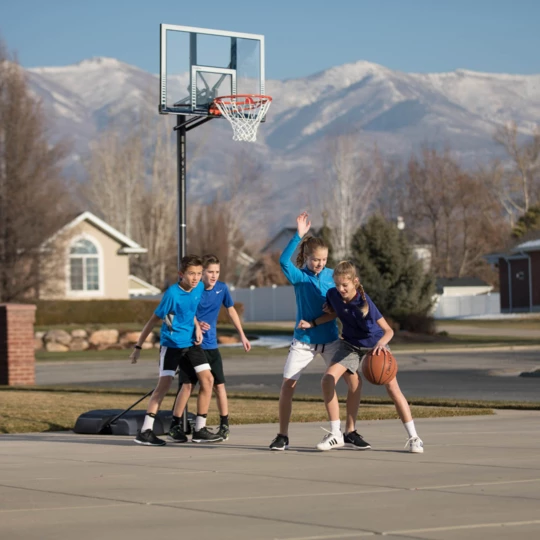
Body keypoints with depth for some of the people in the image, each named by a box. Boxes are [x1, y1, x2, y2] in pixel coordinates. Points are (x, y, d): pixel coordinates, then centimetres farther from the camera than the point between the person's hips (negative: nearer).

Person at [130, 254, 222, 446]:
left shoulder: (199, 288, -1)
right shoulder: (172, 293, -19)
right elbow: (154, 319, -12)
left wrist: (197, 327, 0)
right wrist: (138, 346, -9)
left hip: (191, 342, 7)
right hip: (171, 344, -7)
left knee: (207, 379, 0)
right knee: (164, 384, -15)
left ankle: (199, 429, 8)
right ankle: (145, 431, -12)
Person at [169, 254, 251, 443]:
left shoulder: (222, 288, -2)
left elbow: (231, 310, 13)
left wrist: (242, 335, 12)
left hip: (211, 346, 3)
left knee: (219, 385, 1)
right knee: (187, 385, -5)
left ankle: (224, 426, 11)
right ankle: (175, 426, 3)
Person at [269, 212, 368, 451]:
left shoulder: (332, 276, 0)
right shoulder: (299, 276, -9)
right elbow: (284, 261, -30)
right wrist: (299, 236, -36)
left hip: (331, 340, 2)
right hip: (303, 341, -2)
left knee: (354, 381, -7)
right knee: (287, 385, -7)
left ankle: (350, 432, 6)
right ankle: (282, 436, 7)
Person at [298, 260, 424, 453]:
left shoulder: (365, 302, -31)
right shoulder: (333, 294, -17)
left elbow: (388, 330, -32)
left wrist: (381, 343, -53)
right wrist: (312, 324, -3)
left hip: (375, 345, -4)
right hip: (351, 345, 4)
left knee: (392, 388, -14)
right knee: (327, 379, -15)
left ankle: (413, 438, -2)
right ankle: (335, 435, -4)